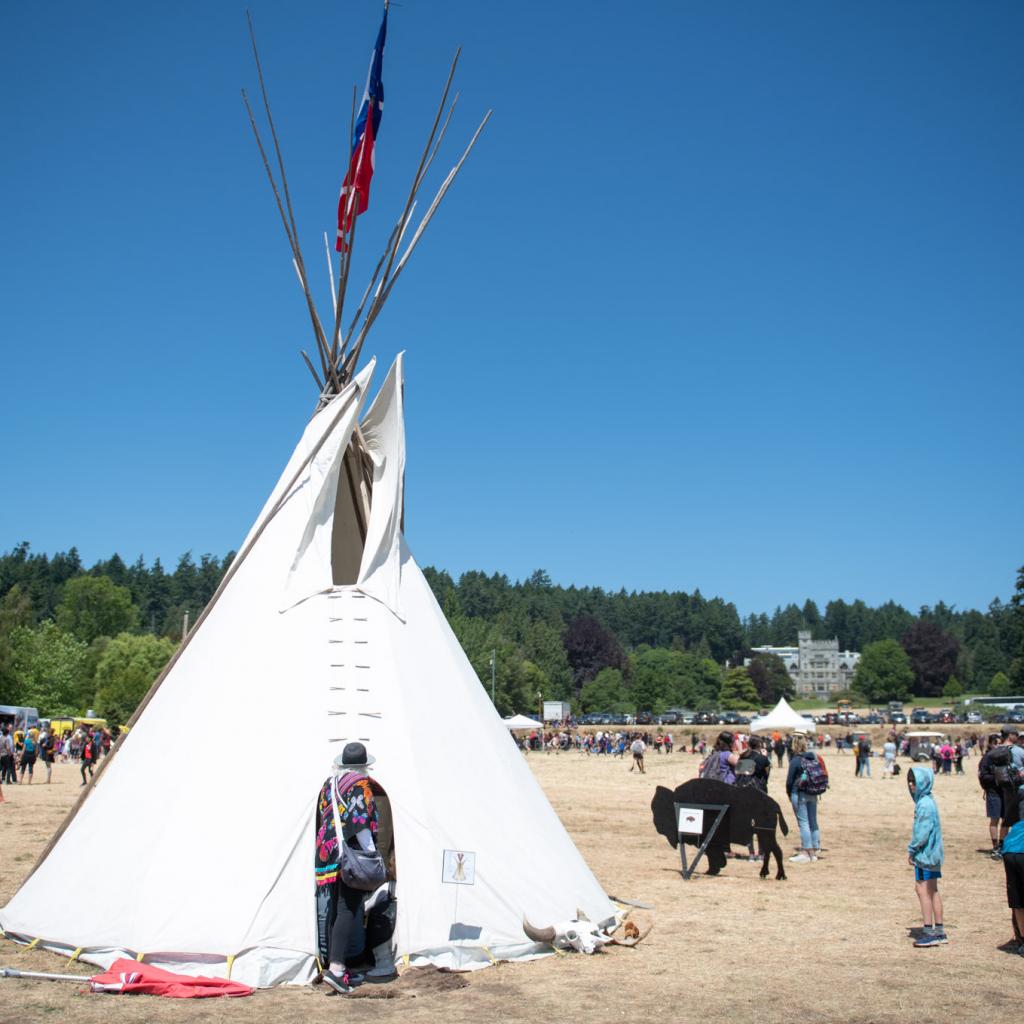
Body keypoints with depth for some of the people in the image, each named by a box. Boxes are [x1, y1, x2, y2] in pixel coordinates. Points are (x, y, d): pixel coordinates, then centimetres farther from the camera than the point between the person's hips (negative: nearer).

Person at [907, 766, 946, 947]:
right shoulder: (925, 801, 11)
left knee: (922, 889, -4)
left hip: (925, 853, -10)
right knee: (932, 891, 14)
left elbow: (923, 832, -22)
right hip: (933, 854, 10)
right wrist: (913, 847, 14)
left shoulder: (925, 804, -19)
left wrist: (912, 850, -12)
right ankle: (939, 932, 20)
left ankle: (929, 932, -1)